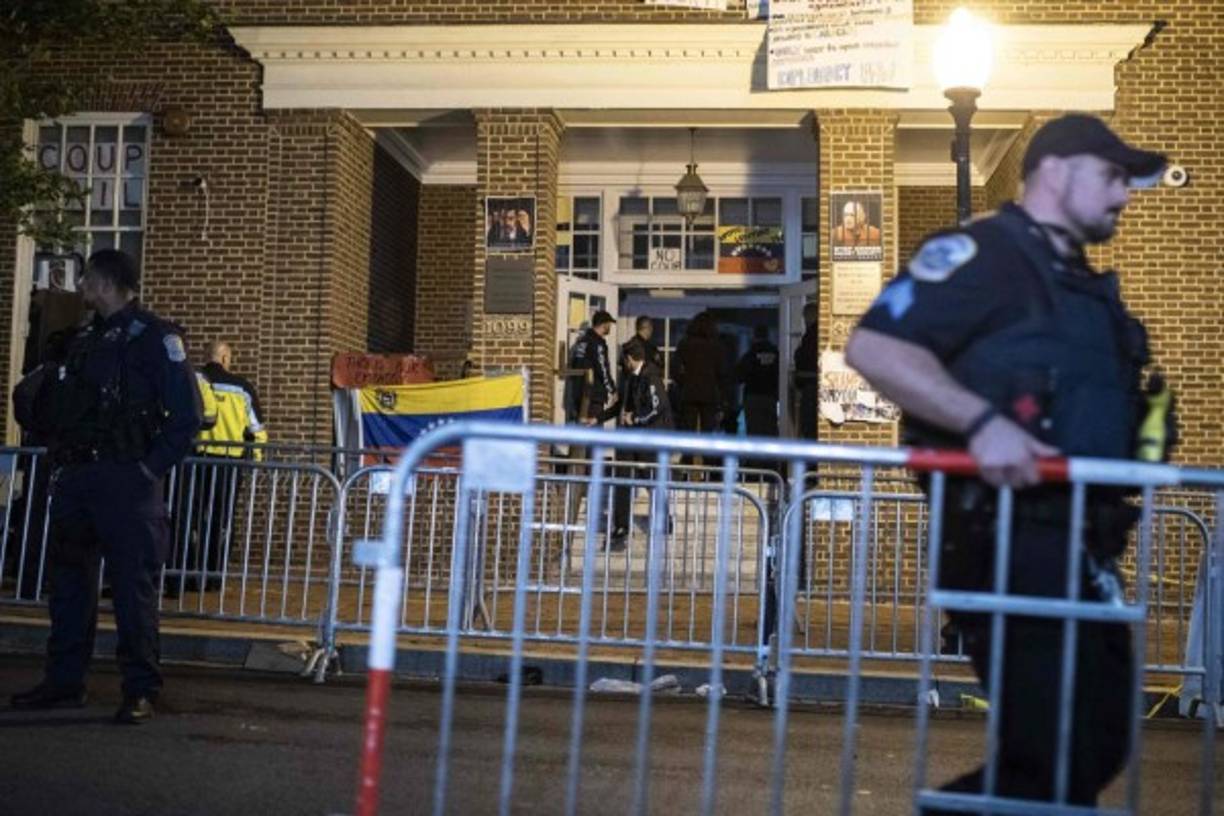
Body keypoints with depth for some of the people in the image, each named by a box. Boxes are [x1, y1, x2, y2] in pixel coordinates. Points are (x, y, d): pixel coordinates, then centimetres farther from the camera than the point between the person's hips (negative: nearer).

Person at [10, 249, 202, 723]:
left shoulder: (153, 337, -5)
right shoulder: (84, 340, 18)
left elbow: (186, 413, -10)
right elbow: (53, 407, 23)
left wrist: (152, 467, -13)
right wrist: (58, 455, 7)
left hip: (125, 481, -8)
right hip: (74, 479, 8)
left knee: (133, 584, -5)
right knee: (69, 580, 11)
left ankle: (140, 691, 1)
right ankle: (64, 682, 21)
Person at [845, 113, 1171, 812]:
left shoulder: (1090, 287, 22)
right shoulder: (982, 252, -7)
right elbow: (873, 346, -20)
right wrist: (982, 423, -28)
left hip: (1083, 545, 10)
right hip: (1011, 538, -10)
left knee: (1098, 747, 15)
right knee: (1054, 759, -7)